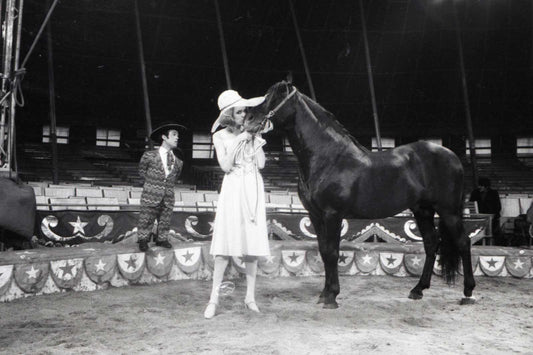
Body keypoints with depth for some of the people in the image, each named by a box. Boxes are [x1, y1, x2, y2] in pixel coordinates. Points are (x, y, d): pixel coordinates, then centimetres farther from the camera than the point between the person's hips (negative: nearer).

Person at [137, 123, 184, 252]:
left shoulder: (178, 161, 6)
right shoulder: (149, 155, -4)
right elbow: (142, 171, 10)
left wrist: (169, 183, 11)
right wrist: (152, 181, 7)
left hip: (168, 197, 3)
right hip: (151, 194, -3)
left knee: (165, 220, 9)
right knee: (146, 218, 1)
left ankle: (161, 239, 25)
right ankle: (143, 240, 16)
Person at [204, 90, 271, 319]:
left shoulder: (251, 133, 8)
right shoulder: (220, 136, 4)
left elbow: (261, 164, 1)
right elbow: (226, 166, -6)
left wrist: (256, 138, -2)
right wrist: (238, 142, -10)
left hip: (253, 189, 2)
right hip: (232, 188, -2)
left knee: (253, 242, 2)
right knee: (225, 242, -7)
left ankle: (250, 296, 12)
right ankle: (214, 298, 0)